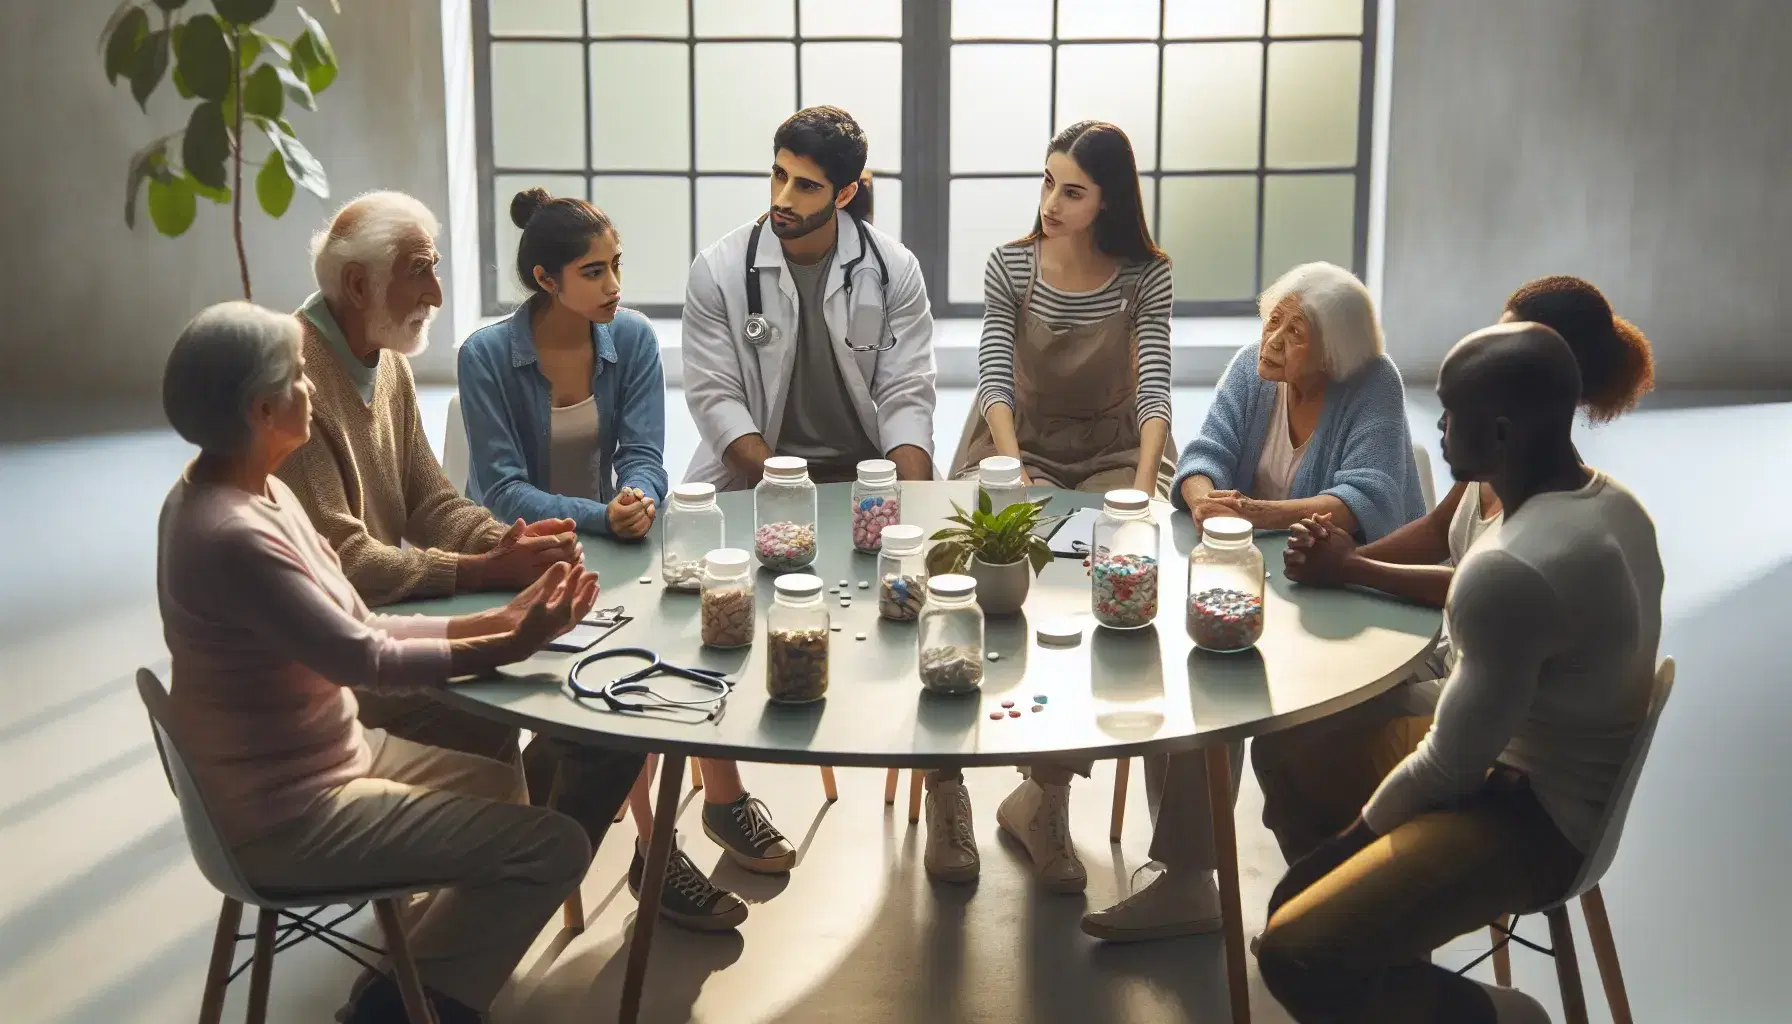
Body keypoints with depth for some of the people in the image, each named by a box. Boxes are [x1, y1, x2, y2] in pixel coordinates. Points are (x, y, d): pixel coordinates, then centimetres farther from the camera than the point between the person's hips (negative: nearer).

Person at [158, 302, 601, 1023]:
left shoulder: (250, 491, 3)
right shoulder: (230, 534, -28)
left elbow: (357, 627, 3)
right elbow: (362, 658, -23)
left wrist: (494, 621, -4)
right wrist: (511, 648, -15)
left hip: (320, 758, 11)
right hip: (290, 814, -11)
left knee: (496, 782, 27)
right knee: (554, 847, -11)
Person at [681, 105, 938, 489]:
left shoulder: (894, 270, -3)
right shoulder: (716, 270, -4)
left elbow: (905, 396, -5)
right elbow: (715, 396, -7)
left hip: (866, 469, 1)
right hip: (753, 474, -1)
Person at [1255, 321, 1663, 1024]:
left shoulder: (1513, 568, -31)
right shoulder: (1609, 502, -1)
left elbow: (1452, 766, -22)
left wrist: (1358, 832, -4)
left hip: (1540, 819, -10)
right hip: (1586, 782, 10)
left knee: (1294, 955, -16)